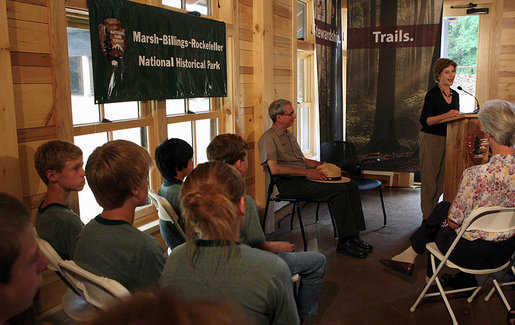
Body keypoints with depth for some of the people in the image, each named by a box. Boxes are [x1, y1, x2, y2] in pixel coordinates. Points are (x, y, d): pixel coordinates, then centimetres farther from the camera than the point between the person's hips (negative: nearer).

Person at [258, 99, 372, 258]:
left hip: (304, 178, 9)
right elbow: (275, 169, -18)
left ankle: (354, 236, -5)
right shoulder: (268, 138, -6)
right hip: (289, 184, -9)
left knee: (351, 186, -5)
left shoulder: (289, 135, 25)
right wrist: (306, 172, -18)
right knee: (339, 190, -25)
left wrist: (322, 164, 12)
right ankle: (344, 242, -19)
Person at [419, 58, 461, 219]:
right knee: (429, 177, -5)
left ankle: (434, 211, 21)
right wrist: (446, 115, -27)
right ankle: (428, 216, 2)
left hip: (448, 139, 7)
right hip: (430, 139, -7)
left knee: (443, 177, 9)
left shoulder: (455, 95, 13)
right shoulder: (432, 94, -10)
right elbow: (425, 120, -17)